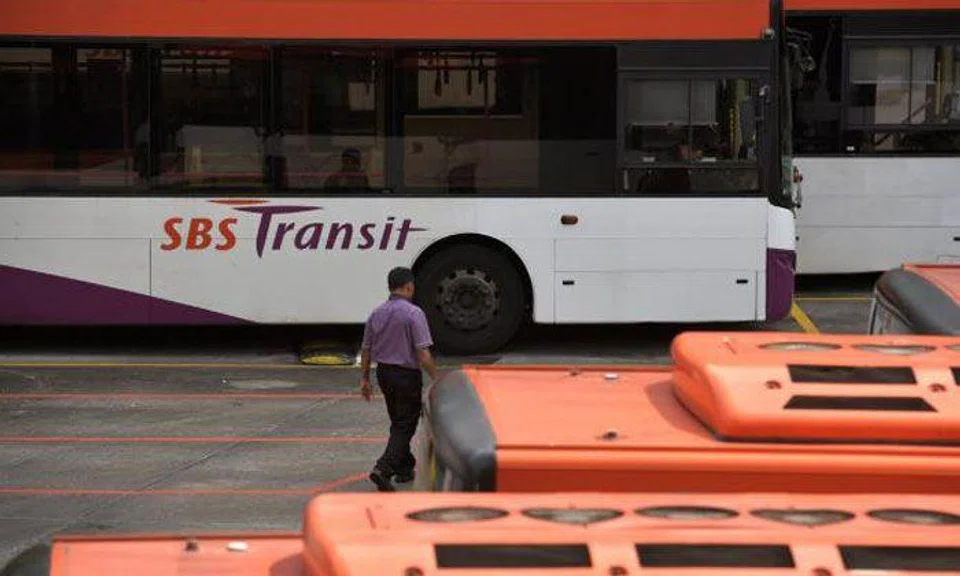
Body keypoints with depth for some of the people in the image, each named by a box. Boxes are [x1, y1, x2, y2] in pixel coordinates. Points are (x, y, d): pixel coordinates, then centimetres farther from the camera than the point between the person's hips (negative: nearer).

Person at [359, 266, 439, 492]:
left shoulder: (377, 313, 3)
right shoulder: (413, 313, -17)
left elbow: (366, 349, 9)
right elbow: (422, 353, -20)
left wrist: (364, 378, 18)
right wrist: (435, 379, -13)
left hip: (383, 372, 7)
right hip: (407, 374, -7)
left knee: (398, 423, 22)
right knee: (405, 426, -1)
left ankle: (404, 467, 32)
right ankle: (383, 469, -16)